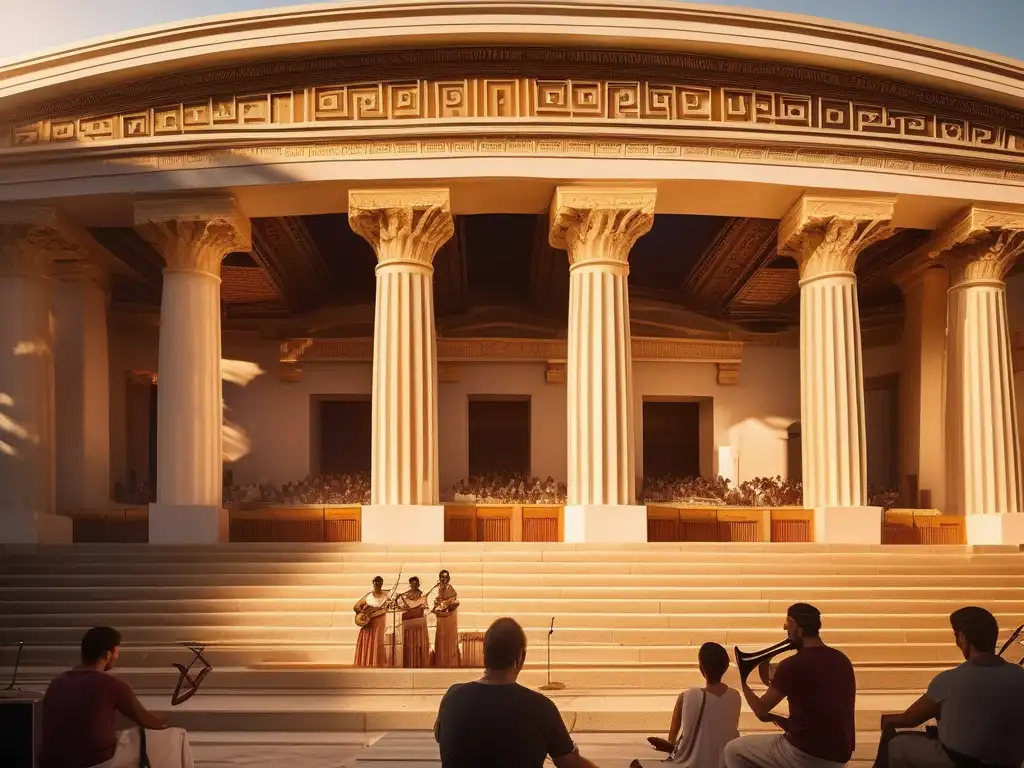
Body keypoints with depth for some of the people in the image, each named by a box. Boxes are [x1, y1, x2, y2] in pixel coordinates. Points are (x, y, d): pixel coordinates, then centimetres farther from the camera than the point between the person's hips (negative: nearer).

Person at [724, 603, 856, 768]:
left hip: (806, 755, -7)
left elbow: (761, 710, -4)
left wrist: (742, 683, 13)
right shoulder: (842, 660, 8)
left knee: (734, 750, 10)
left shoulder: (793, 665, -14)